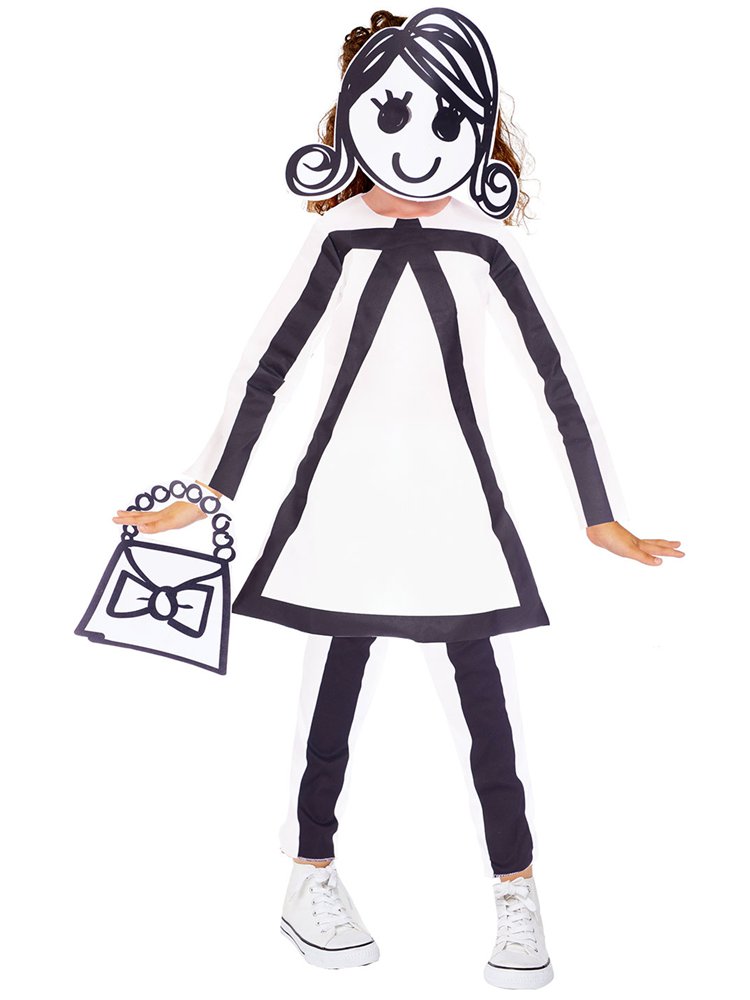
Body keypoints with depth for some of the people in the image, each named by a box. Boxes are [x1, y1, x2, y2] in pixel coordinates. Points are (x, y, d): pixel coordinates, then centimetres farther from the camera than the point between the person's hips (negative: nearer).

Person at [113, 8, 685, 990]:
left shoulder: (486, 242, 0)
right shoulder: (338, 238, -1)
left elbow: (559, 376, 3)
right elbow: (267, 368, 4)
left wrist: (601, 515, 3)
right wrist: (206, 492, 3)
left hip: (455, 494, 1)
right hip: (351, 487, 0)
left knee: (482, 685, 2)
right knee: (337, 673, 7)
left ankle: (518, 895, 15)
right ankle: (311, 878, 24)